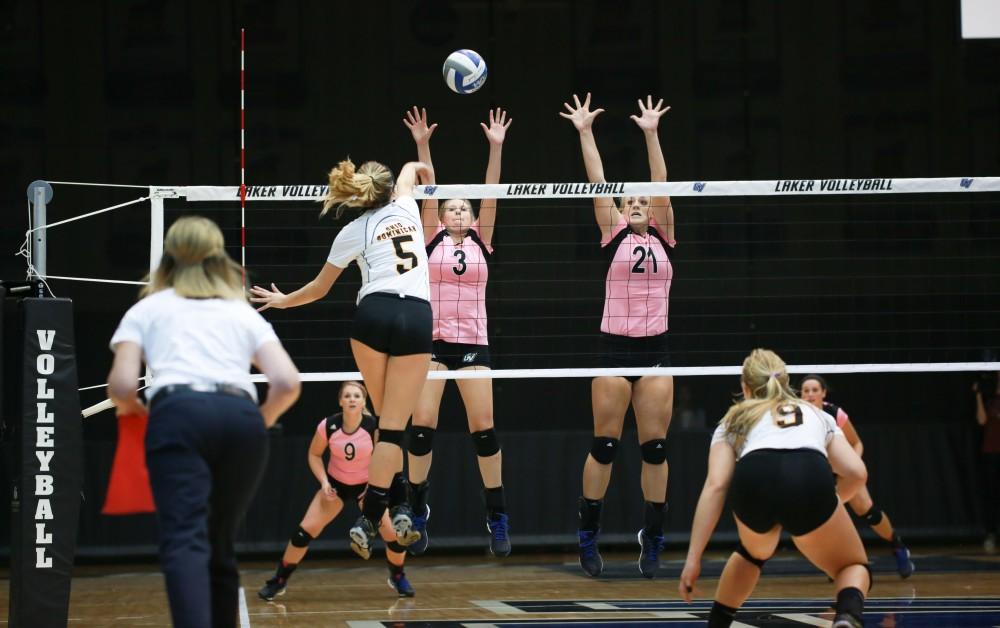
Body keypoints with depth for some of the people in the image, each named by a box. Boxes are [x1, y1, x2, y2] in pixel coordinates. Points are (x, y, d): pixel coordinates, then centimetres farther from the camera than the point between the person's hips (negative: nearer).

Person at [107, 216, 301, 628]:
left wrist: (130, 406, 32)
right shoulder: (244, 312, 28)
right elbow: (287, 383, 12)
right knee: (219, 547, 17)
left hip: (179, 415, -3)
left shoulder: (147, 309, 24)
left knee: (184, 542, -18)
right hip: (241, 419, 3)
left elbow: (122, 385, 10)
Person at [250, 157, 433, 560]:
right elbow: (409, 171, 42)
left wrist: (283, 300, 40)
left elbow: (319, 289, 22)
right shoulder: (406, 209, 16)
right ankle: (367, 520, -9)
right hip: (418, 318, 1)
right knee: (393, 426, -2)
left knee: (385, 418, 16)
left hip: (374, 314, -1)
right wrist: (418, 168, 66)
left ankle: (397, 505, 11)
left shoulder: (352, 233, 11)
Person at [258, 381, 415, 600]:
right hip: (335, 484, 0)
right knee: (304, 531, -11)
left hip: (367, 486, 0)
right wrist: (324, 482, -15)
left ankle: (397, 577, 19)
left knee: (394, 535, -11)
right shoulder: (328, 426, -20)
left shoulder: (374, 426, -23)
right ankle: (279, 581, 5)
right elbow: (314, 454, -3)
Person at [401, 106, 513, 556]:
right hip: (432, 341, -1)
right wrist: (422, 146, -11)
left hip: (472, 342, 1)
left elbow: (491, 194, 2)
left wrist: (496, 147, -6)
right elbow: (428, 192, -2)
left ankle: (497, 519, 2)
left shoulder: (481, 243, 9)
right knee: (421, 427, -7)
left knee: (483, 429, -4)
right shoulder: (433, 241, 7)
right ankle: (418, 511, 7)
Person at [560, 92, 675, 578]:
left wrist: (651, 133, 0)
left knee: (655, 448, 2)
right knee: (604, 445, -1)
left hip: (655, 350, 2)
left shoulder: (663, 238, 10)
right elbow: (598, 182, 1)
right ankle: (588, 537, 8)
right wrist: (585, 132, -1)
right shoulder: (614, 236, 6)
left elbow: (661, 185, 4)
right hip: (615, 347, -2)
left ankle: (652, 539, 8)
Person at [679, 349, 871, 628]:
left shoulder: (733, 421, 34)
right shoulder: (817, 414, 38)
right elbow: (856, 473, 22)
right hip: (811, 481, -1)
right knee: (854, 568, 21)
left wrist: (693, 558, 13)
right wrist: (824, 505, 42)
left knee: (753, 552, 37)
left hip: (752, 482, 1)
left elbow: (715, 486, 17)